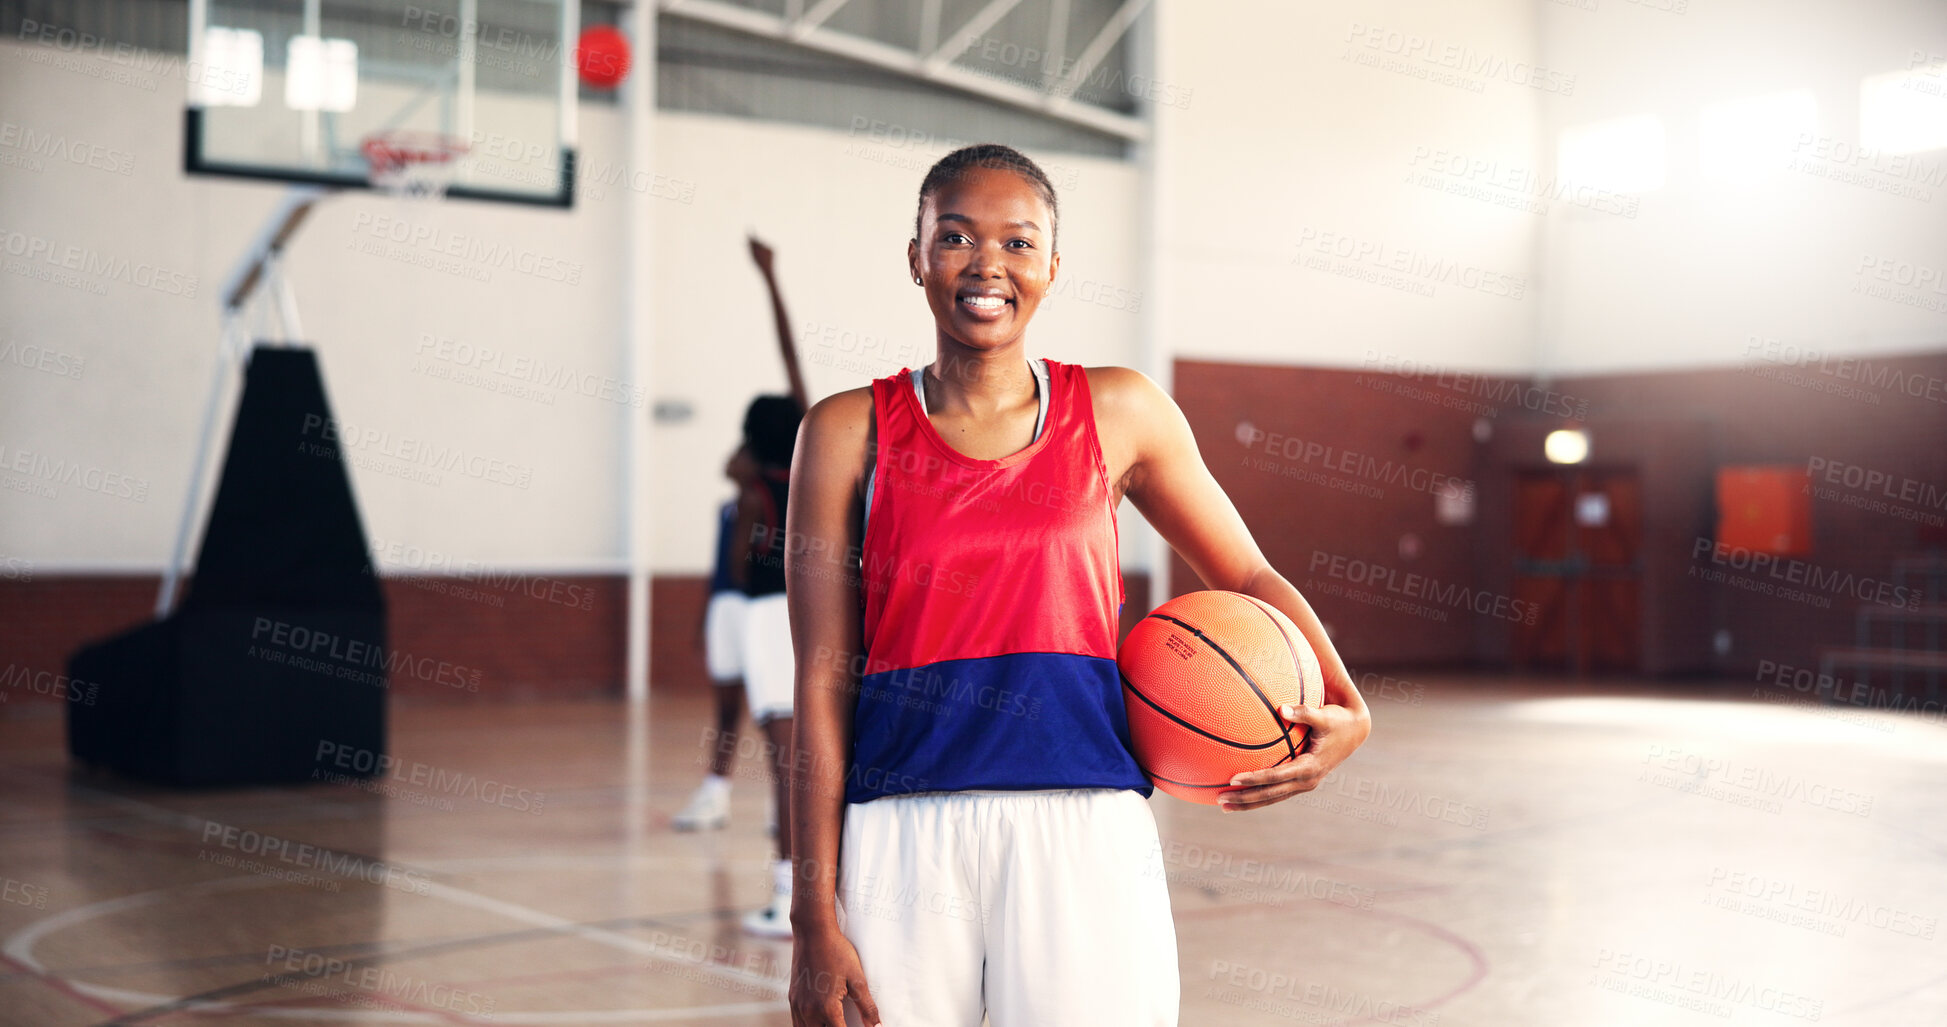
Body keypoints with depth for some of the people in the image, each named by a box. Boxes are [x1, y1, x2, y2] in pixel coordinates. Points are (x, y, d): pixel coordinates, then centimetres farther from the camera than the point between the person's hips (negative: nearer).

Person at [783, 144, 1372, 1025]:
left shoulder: (1119, 413, 7)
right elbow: (823, 686, 1)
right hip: (902, 842, 0)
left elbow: (1247, 579, 18)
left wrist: (1345, 708, -1)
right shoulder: (851, 432, 4)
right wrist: (816, 920, -3)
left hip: (1083, 834, 1)